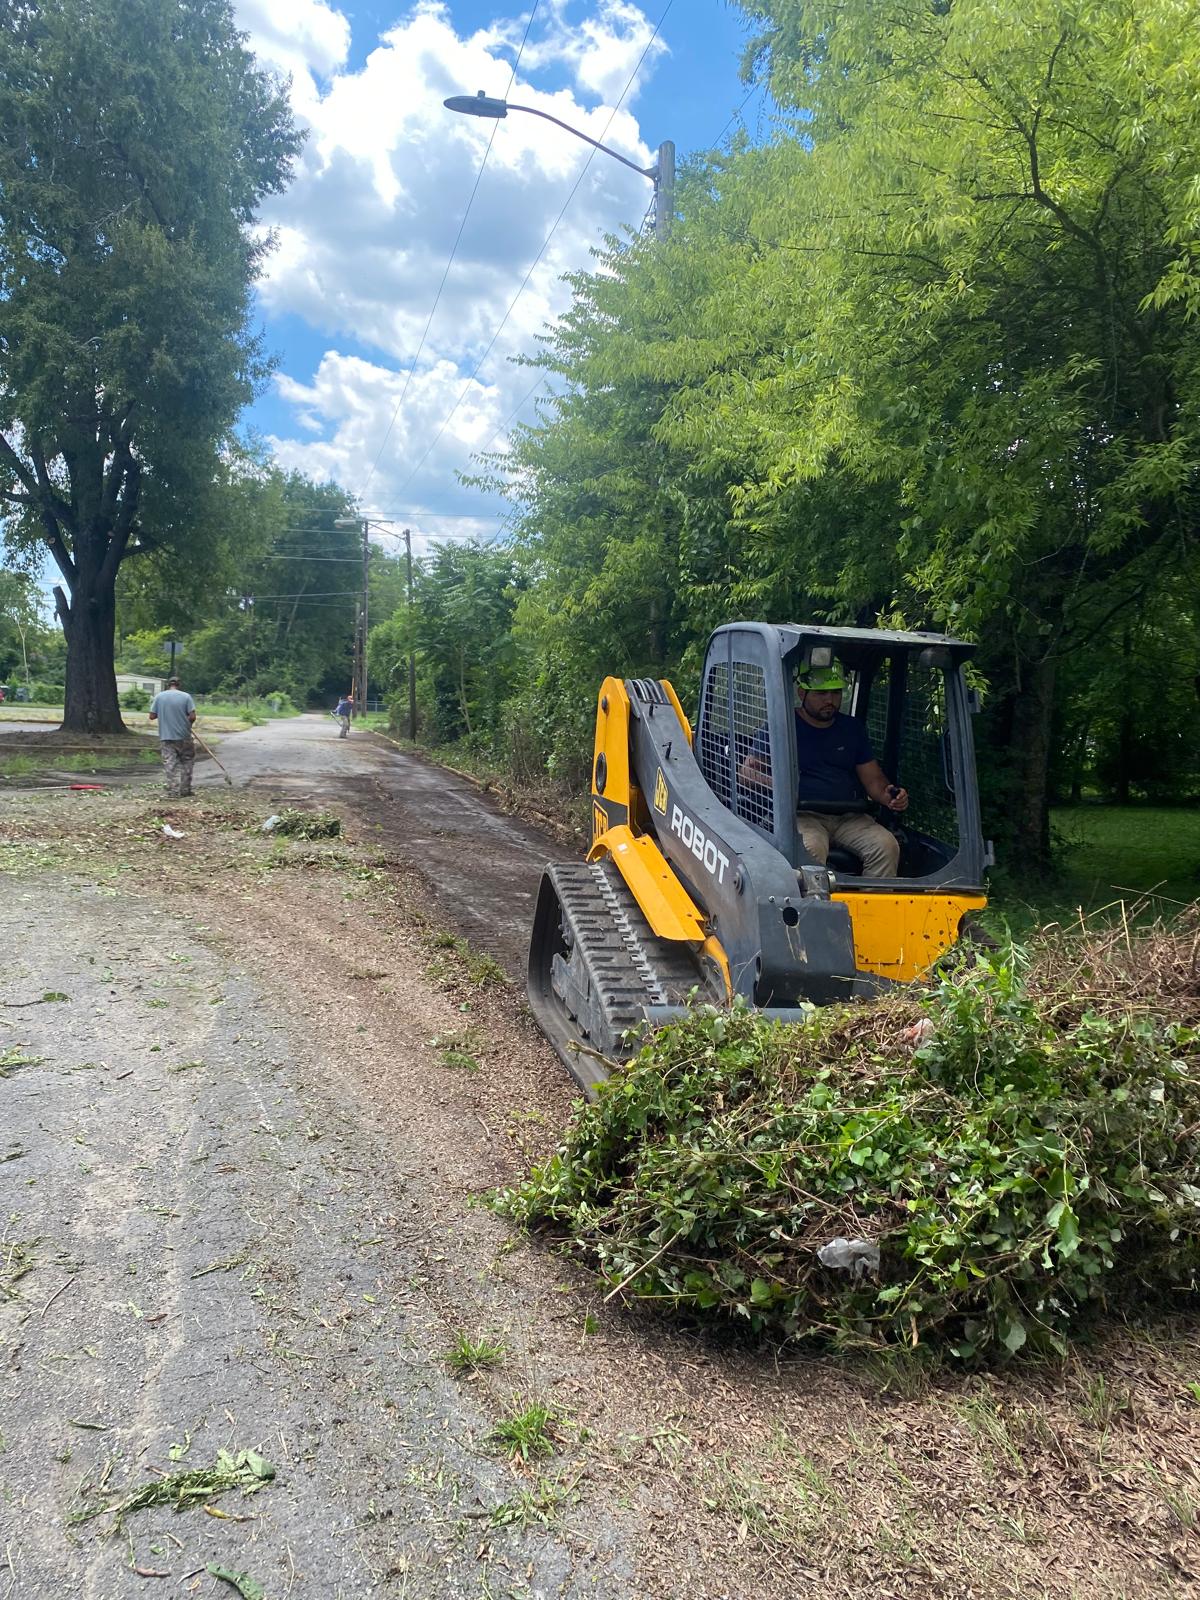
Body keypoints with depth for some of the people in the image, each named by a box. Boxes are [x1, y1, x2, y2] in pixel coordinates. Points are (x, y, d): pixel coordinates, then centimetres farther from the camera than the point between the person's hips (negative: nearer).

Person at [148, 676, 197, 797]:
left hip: (165, 737, 1)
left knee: (170, 765, 2)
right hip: (183, 737, -1)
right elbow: (192, 716, -10)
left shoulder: (159, 696, 0)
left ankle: (174, 792, -2)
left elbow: (152, 716, 0)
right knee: (187, 762, 15)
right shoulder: (186, 696, -5)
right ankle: (185, 789, 14)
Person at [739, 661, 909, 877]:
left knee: (887, 847, -23)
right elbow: (746, 771, 1)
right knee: (812, 850, -36)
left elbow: (873, 778, 16)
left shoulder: (852, 728, 19)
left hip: (849, 817, 4)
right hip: (802, 816, -4)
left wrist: (889, 797, -8)